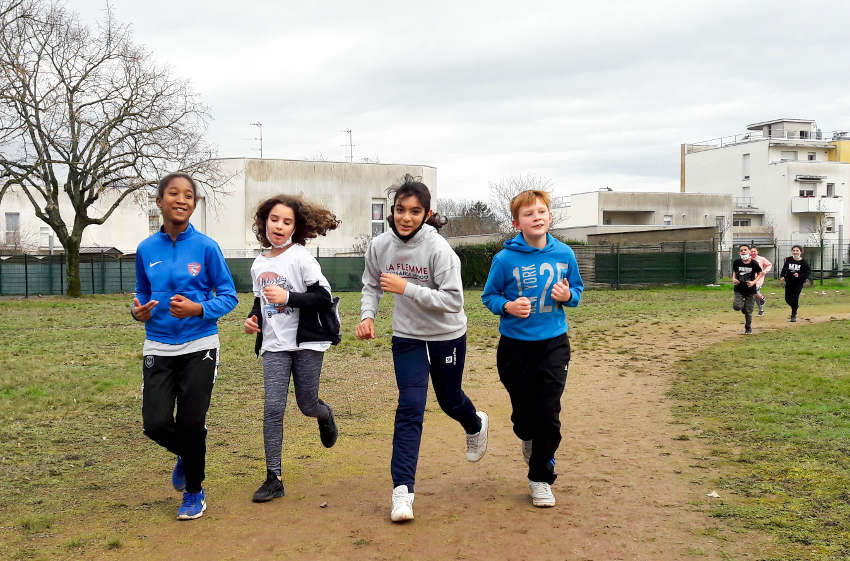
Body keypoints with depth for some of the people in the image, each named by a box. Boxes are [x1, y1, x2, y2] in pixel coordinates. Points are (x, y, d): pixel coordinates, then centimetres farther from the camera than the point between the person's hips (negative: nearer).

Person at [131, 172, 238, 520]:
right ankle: (185, 454, 30)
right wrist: (138, 311, -8)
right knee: (156, 423, -7)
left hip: (199, 347, -2)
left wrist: (199, 309, -20)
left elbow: (229, 295, -3)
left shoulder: (206, 247, -6)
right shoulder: (146, 250, 3)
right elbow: (142, 294, 14)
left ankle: (194, 491, 24)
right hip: (159, 348, 3)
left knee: (191, 424, -1)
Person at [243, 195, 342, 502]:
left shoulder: (301, 257, -7)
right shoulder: (259, 264, 10)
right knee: (273, 407, -8)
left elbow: (323, 297, -11)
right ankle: (274, 478, -2)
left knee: (307, 405, 5)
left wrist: (288, 297, -22)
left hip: (306, 341, -3)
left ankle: (325, 414, 44)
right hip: (274, 345, 4)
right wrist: (253, 317, 2)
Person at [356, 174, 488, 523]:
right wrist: (367, 315, -9)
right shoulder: (379, 246, -10)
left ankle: (475, 426, 55)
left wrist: (407, 288, -31)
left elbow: (453, 300, -25)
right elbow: (371, 285, 8)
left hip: (447, 336, -2)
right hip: (407, 337, 2)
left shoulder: (439, 249, -23)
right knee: (410, 408, -11)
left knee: (449, 400, 17)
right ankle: (402, 490, -8)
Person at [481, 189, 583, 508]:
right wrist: (508, 306, -20)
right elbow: (489, 296, -1)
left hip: (554, 344, 1)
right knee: (523, 410, 9)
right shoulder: (506, 258, -11)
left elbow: (577, 290, 10)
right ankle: (528, 439, 46)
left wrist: (568, 296, -12)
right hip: (515, 345, -1)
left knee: (548, 414, -1)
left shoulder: (564, 254, -3)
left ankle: (541, 478, 16)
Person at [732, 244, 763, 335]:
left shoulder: (754, 263, -10)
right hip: (739, 290, 1)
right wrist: (734, 279, -6)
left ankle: (748, 328, 24)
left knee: (748, 311, 3)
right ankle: (742, 302, 19)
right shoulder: (736, 262, -4)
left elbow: (760, 274, 2)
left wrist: (754, 282, -14)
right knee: (736, 307, -18)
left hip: (750, 290, -1)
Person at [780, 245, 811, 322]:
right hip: (789, 282, 4)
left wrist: (799, 276, -20)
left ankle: (793, 316, 5)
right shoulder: (788, 260, 0)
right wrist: (782, 276, 1)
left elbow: (808, 271, -7)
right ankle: (795, 307, 40)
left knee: (795, 298, -9)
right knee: (787, 298, 7)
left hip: (798, 283, -4)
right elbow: (784, 268, 15)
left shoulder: (803, 262, -9)